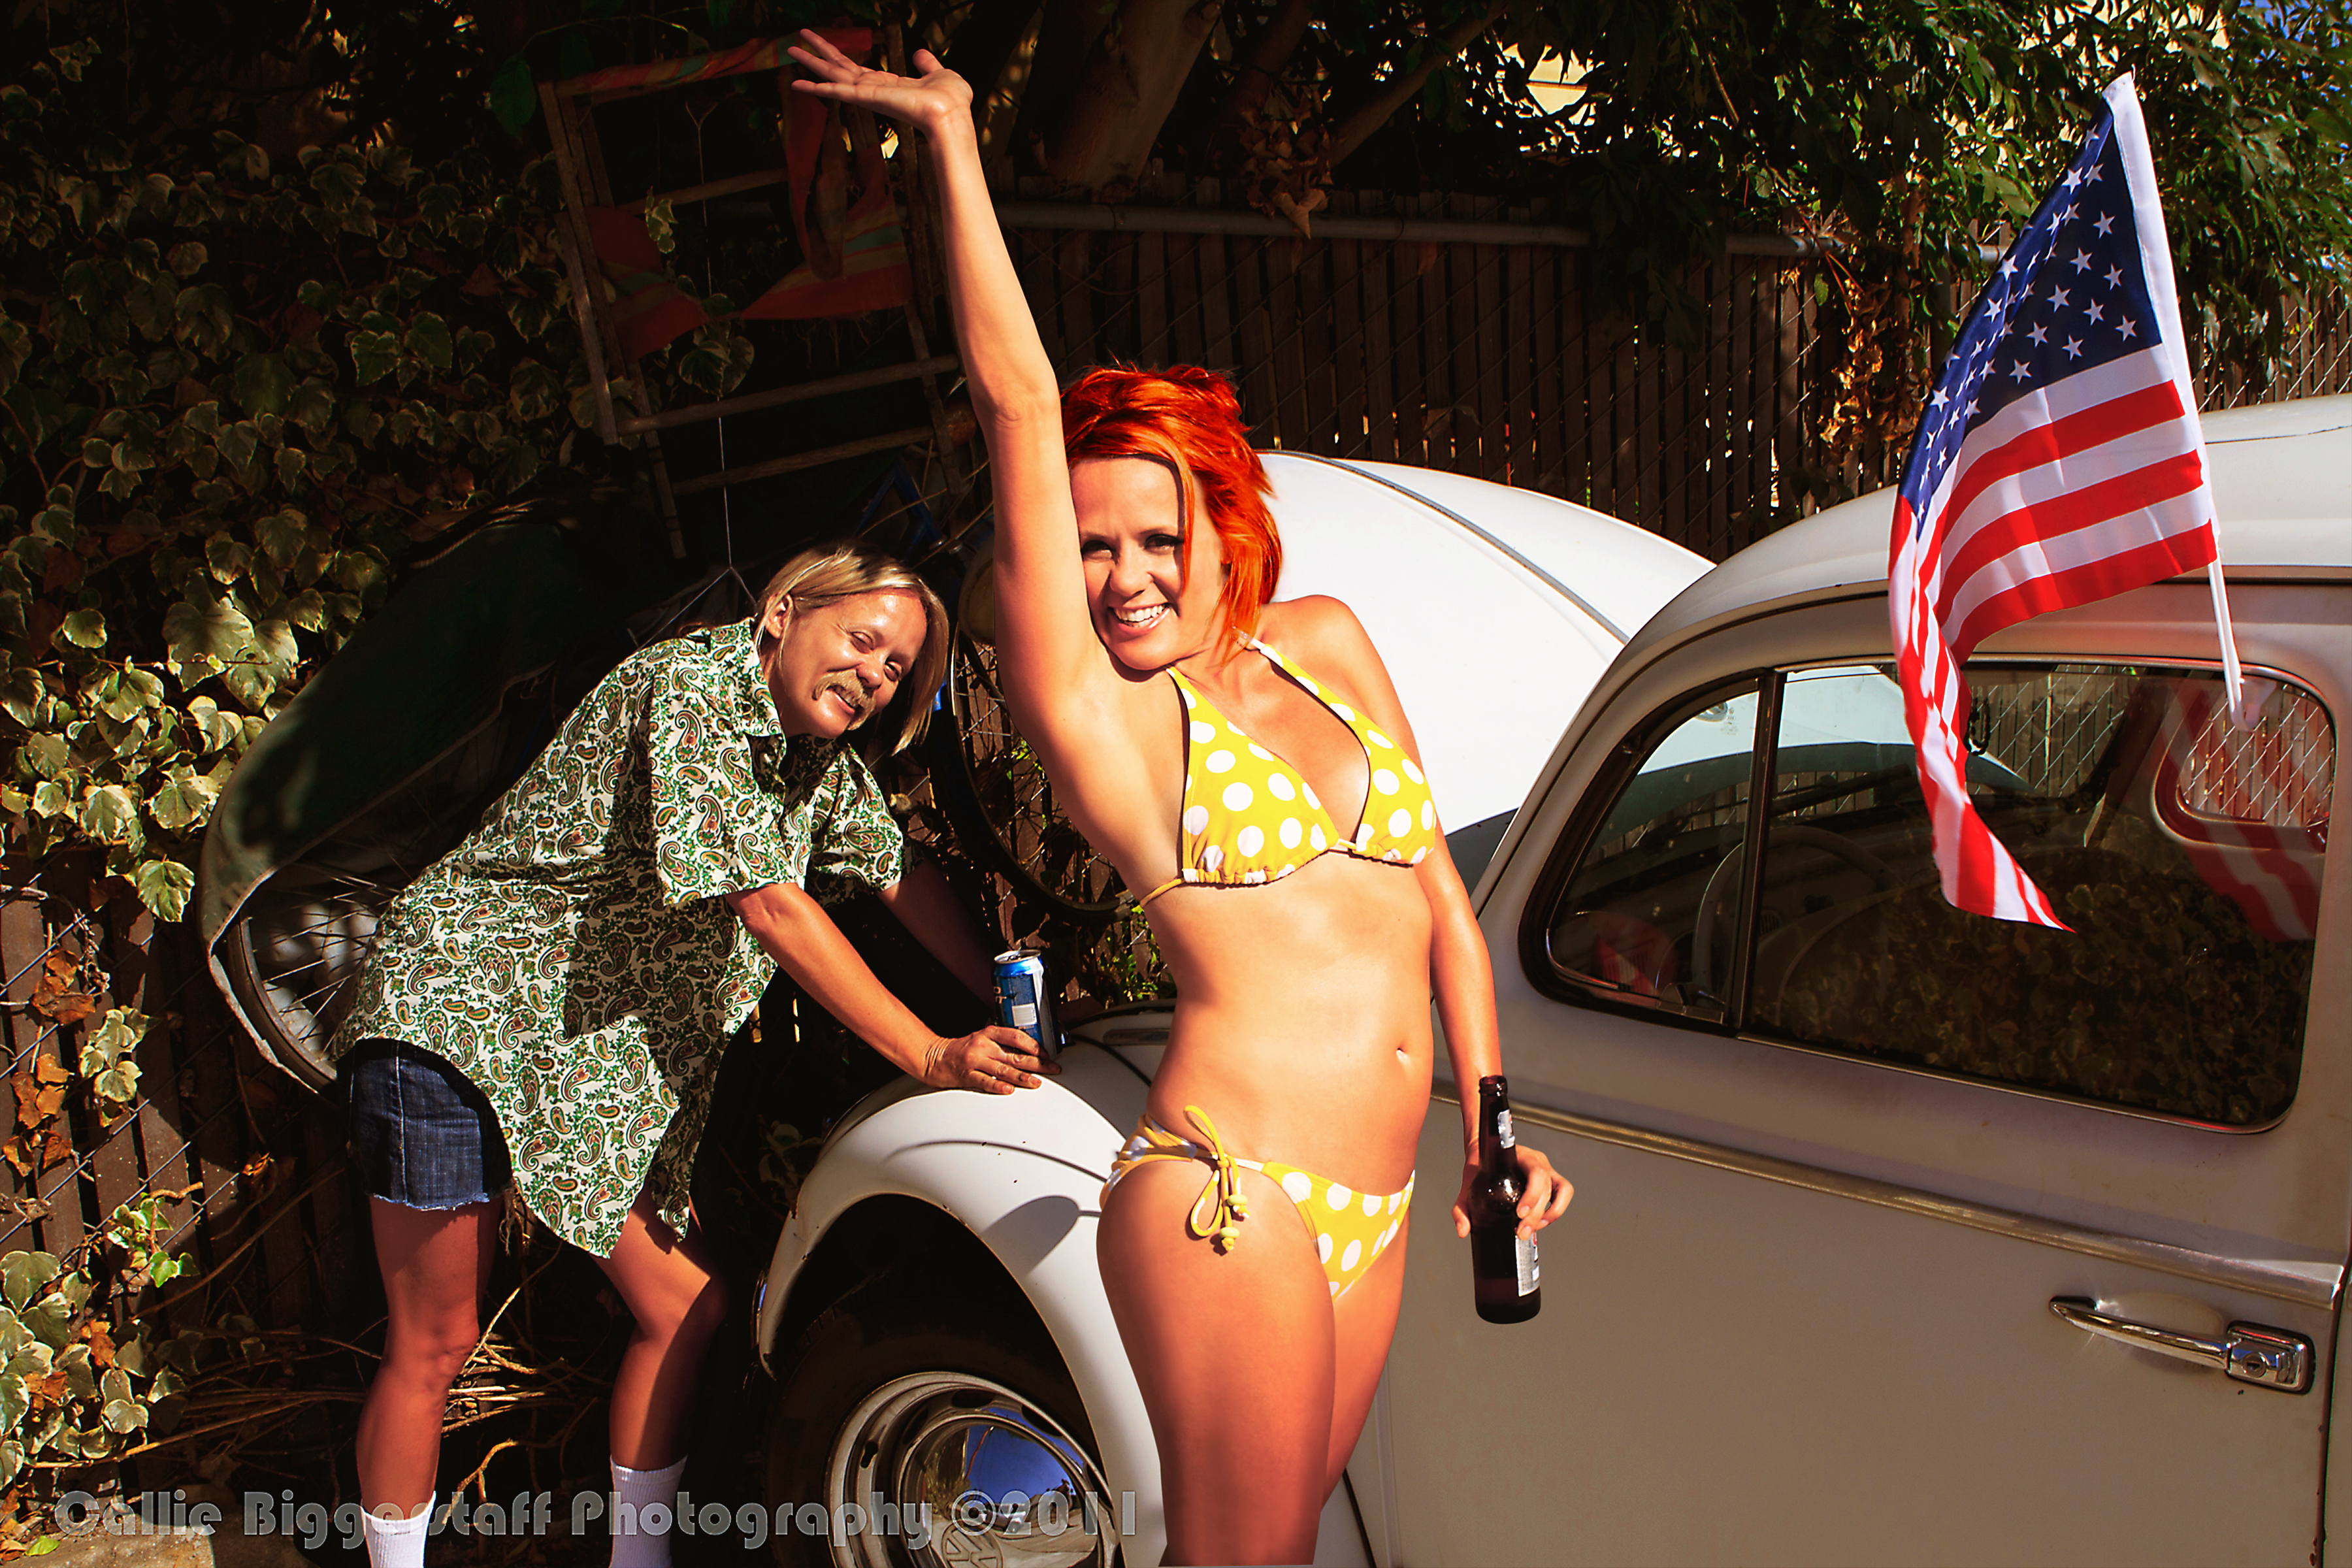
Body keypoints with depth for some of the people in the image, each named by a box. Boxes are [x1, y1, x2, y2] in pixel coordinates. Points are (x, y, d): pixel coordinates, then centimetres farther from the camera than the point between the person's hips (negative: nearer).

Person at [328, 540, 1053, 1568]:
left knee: (686, 1311, 5)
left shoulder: (824, 760, 4)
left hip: (607, 1060, 8)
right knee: (433, 1346, -2)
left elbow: (903, 875, 17)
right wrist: (931, 1059, -25)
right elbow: (772, 909, -26)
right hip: (462, 1001, -8)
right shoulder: (692, 687, -21)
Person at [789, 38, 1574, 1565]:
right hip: (1227, 1200, -5)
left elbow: (1441, 893, 15)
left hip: (1373, 1213, 6)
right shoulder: (1092, 706, -4)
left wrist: (1491, 1128, 9)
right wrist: (952, 135, -6)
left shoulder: (1327, 641, 13)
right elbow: (1022, 402, -9)